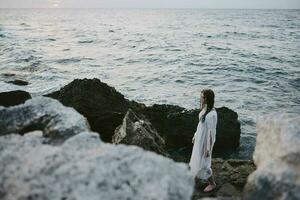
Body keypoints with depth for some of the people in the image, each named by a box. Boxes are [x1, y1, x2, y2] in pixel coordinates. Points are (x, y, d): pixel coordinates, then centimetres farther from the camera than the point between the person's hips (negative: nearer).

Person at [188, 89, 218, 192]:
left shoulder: (211, 114, -31)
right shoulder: (204, 108, -4)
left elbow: (211, 132, -25)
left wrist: (208, 148, -19)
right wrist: (195, 135, 19)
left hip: (205, 141, -8)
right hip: (199, 138, 8)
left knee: (203, 163, 8)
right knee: (197, 158, 26)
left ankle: (212, 183, 30)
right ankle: (196, 176, 49)